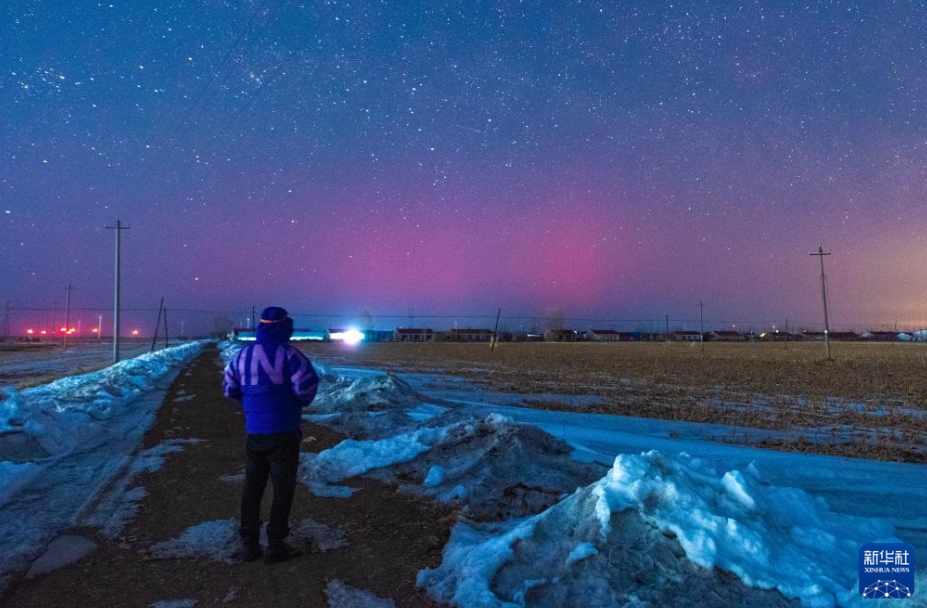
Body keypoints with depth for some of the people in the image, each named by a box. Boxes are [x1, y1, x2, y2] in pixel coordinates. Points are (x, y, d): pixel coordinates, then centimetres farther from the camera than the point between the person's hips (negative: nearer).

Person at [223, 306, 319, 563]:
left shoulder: (243, 354, 7)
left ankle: (248, 545, 22)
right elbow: (306, 385, -21)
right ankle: (276, 547, 10)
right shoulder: (287, 353, -13)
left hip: (254, 431, 6)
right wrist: (301, 402, 0)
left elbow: (230, 388, 12)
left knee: (252, 486, 15)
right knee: (282, 488, 4)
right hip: (283, 432, -6)